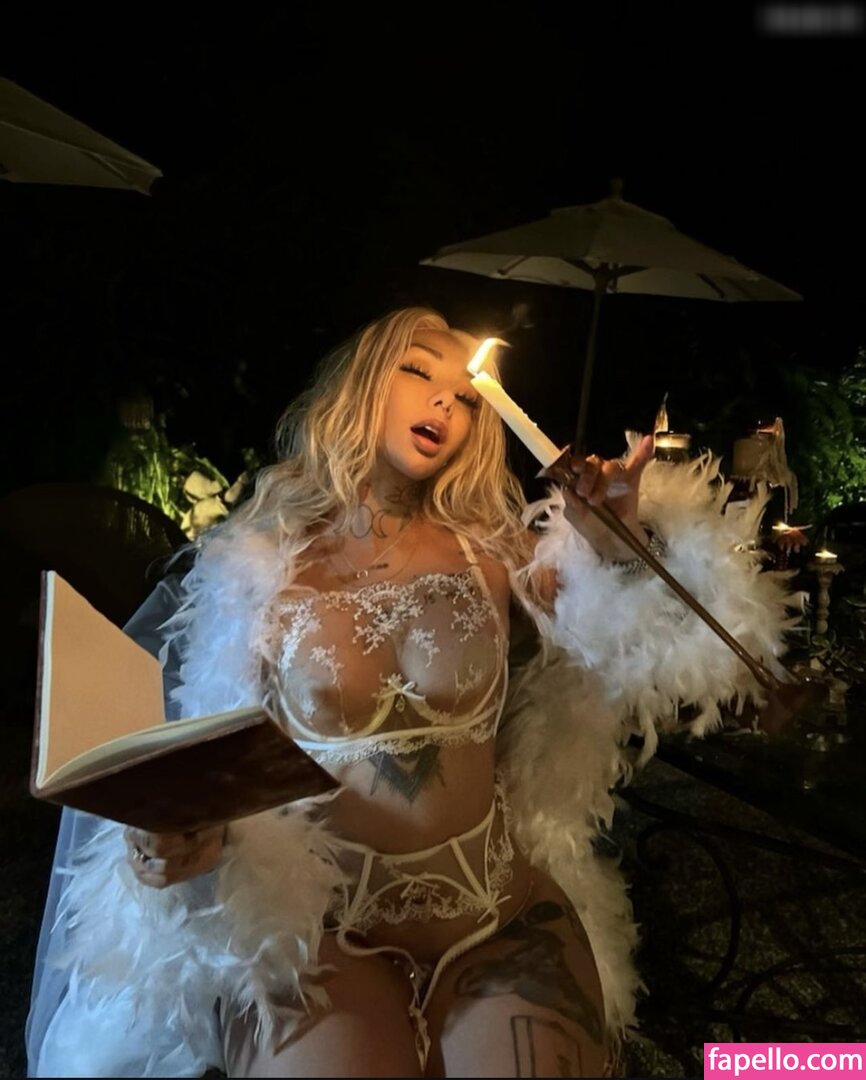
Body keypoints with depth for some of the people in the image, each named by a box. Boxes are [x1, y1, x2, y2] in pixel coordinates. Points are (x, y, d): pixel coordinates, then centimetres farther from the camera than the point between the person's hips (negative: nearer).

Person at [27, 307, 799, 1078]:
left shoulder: (490, 552, 2)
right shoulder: (254, 565, -2)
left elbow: (649, 655, 1)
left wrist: (622, 545, -17)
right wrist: (182, 831, -16)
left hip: (501, 915, 2)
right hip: (311, 926, -1)